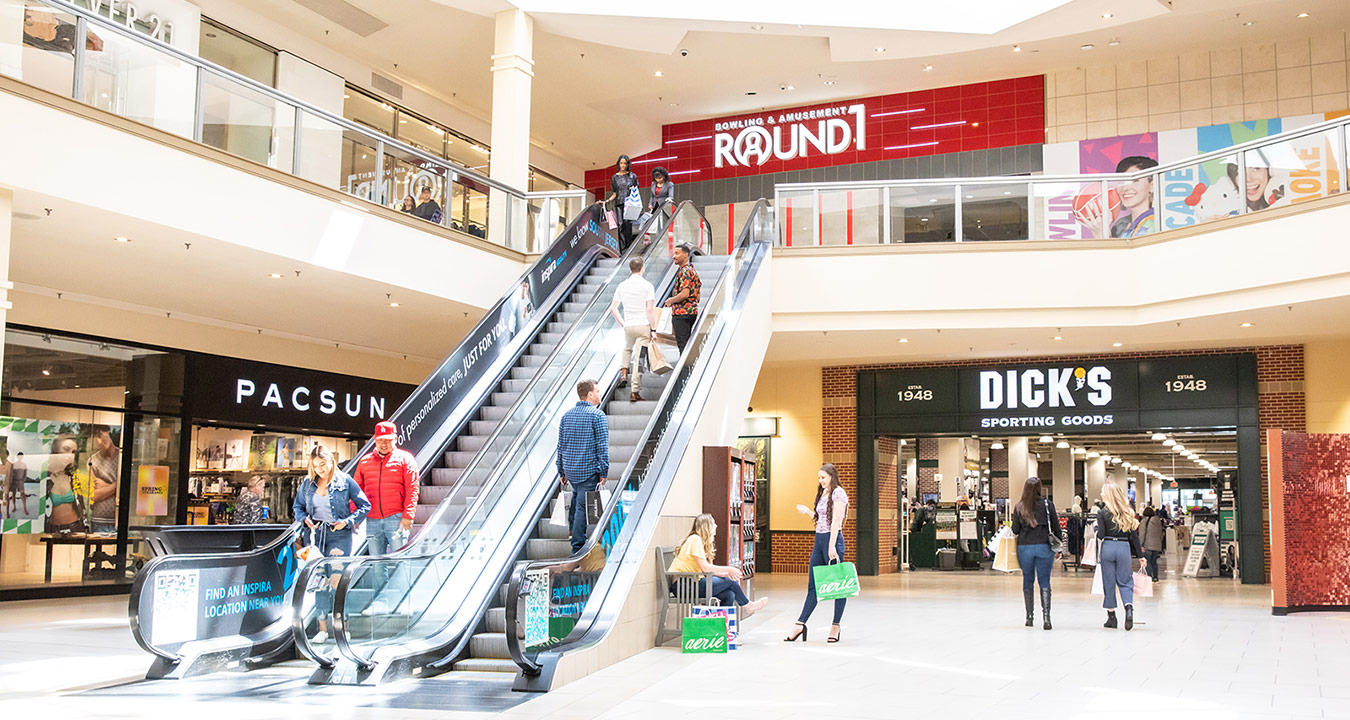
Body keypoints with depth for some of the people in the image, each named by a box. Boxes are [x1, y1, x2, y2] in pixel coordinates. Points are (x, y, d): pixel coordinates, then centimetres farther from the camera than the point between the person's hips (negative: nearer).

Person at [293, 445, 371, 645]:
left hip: (339, 535, -4)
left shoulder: (345, 481, -4)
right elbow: (297, 506, 19)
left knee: (336, 579, -11)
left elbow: (365, 506, 0)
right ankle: (322, 628, 9)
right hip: (316, 535, 4)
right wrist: (304, 519, -1)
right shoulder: (308, 483, 7)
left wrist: (348, 521, -12)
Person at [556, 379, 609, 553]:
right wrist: (603, 473, -8)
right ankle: (578, 547, -1)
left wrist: (562, 472, 20)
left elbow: (560, 446, 13)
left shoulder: (567, 415, 10)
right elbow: (602, 446, -11)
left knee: (577, 498, 27)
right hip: (589, 470, -6)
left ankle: (573, 530, 28)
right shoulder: (597, 415, -8)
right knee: (583, 507, -3)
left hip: (570, 469, 6)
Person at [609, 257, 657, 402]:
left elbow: (613, 308, 6)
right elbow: (650, 309, -13)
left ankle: (624, 372, 15)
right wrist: (653, 330, -9)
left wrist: (622, 323, 15)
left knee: (627, 349, 33)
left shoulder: (622, 286, 4)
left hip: (628, 326, 4)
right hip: (643, 326, -3)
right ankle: (635, 391, -2)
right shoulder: (647, 286, -8)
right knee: (639, 357, -1)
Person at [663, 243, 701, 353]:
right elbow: (697, 297, 20)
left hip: (681, 312, -10)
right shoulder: (693, 270, 18)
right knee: (687, 343, 14)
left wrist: (671, 301, -9)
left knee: (682, 344, -8)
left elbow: (685, 294, -24)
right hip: (692, 311, 10)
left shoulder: (684, 271, -14)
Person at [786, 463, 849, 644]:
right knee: (812, 585, 9)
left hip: (832, 539, -9)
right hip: (819, 540, 9)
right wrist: (807, 511, 11)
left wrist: (832, 546, -22)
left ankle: (835, 627, 7)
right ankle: (801, 624, 10)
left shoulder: (838, 493, -8)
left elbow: (836, 521, -16)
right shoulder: (823, 493, 17)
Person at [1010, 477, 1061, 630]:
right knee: (1044, 582, 3)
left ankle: (1029, 617, 16)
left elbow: (1015, 530, 0)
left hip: (1024, 547, 1)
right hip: (1044, 547, -1)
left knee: (1028, 581, 13)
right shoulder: (1046, 504, -3)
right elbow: (1055, 525, 1)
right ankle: (1046, 616, -10)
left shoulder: (1019, 507, -2)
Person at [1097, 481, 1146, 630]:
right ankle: (1129, 607, -16)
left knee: (1108, 582, 8)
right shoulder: (1128, 513, 5)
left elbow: (1100, 535, -10)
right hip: (1124, 548, 2)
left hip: (1108, 548, -2)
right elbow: (1134, 536, 6)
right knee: (1125, 582, 10)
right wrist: (1140, 556, 10)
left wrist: (1096, 528, 12)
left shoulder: (1102, 513, -5)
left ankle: (1111, 616, 11)